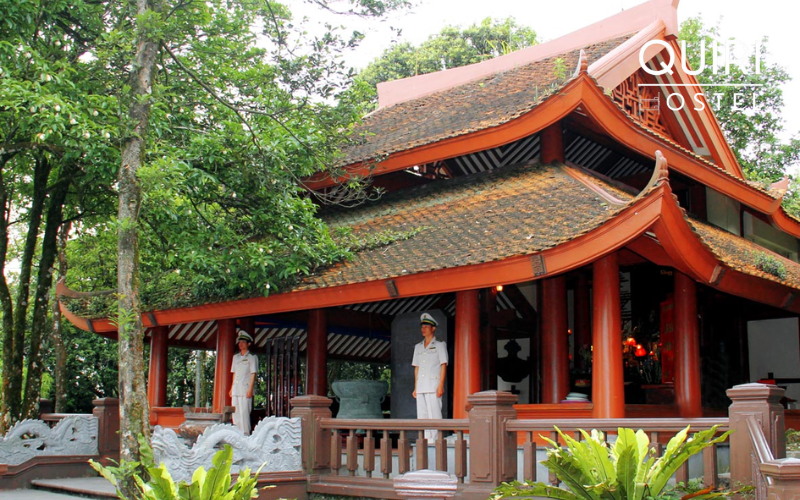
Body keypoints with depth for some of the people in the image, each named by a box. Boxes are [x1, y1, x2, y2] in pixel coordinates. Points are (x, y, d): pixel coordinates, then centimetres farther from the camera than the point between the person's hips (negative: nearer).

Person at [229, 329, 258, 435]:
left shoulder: (252, 357, 0)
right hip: (236, 389, 6)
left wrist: (250, 389, -12)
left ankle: (246, 434, -6)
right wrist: (232, 388, 16)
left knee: (244, 412, -10)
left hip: (245, 389, -6)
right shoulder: (236, 357, 19)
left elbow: (253, 374, -4)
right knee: (235, 413, 7)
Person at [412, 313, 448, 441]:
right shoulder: (418, 347, 18)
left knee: (434, 413, -10)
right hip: (421, 387, 6)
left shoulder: (439, 345, 3)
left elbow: (443, 366, -3)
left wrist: (441, 386, -12)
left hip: (433, 386, -6)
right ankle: (426, 439, 8)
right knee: (422, 414, 4)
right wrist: (415, 388, 13)